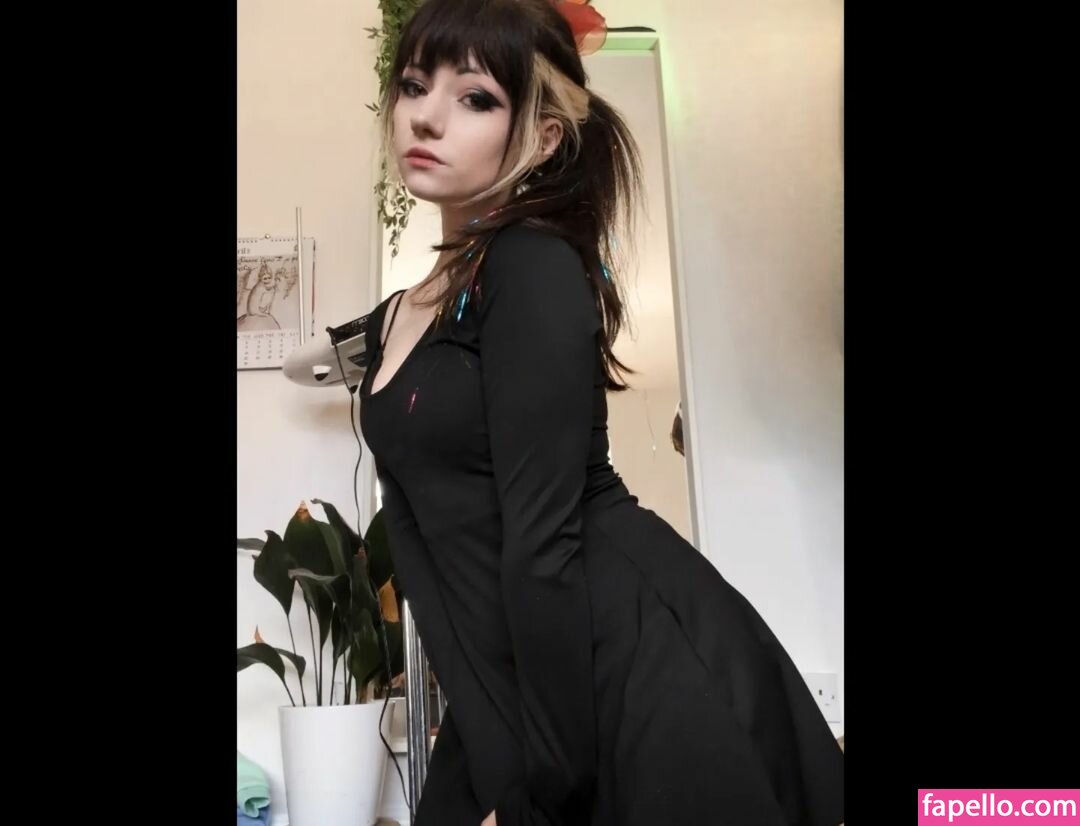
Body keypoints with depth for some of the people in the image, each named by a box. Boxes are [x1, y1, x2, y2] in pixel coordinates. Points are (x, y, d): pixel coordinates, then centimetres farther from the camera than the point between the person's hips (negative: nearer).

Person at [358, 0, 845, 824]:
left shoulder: (534, 268, -14)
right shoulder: (390, 325, 11)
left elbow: (543, 540, -19)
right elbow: (428, 542, 8)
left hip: (648, 668, -7)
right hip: (522, 683, 8)